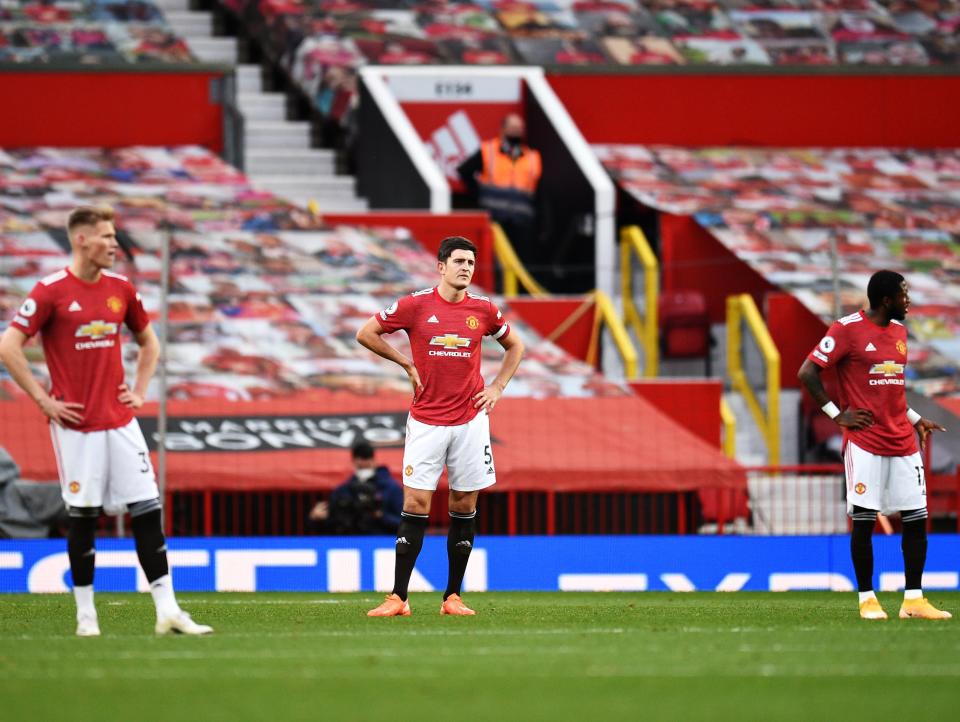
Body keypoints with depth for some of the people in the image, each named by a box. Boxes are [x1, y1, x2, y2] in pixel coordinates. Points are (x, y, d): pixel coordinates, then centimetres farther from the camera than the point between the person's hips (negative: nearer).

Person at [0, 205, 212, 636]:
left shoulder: (121, 289, 9)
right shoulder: (51, 291, -8)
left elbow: (149, 343, 24)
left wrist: (140, 391, 12)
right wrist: (43, 400, -11)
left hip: (120, 421, 5)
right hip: (76, 424, -5)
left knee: (148, 511, -1)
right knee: (83, 517, 1)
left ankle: (168, 611, -1)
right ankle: (85, 614, 11)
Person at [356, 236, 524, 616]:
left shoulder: (484, 310, 3)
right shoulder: (416, 305, -4)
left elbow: (515, 346, 20)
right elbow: (366, 333, 5)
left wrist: (497, 387, 8)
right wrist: (407, 364, 3)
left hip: (470, 420, 2)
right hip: (426, 422, -2)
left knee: (464, 507, 3)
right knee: (415, 505, -7)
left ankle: (453, 597, 10)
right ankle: (398, 598, -5)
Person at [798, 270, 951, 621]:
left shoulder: (899, 331, 15)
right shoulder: (847, 329, -8)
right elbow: (807, 373, -10)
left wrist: (914, 418, 17)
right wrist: (837, 414, -9)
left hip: (902, 443, 7)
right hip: (864, 443, -7)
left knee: (916, 519, 3)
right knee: (863, 520, -3)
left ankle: (913, 600, 8)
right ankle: (867, 599, 5)